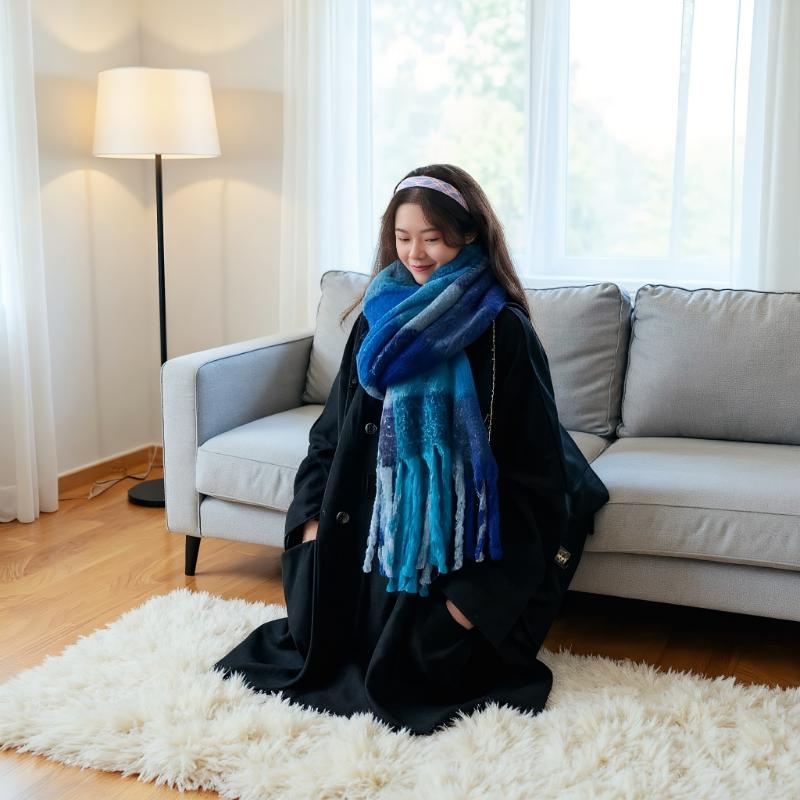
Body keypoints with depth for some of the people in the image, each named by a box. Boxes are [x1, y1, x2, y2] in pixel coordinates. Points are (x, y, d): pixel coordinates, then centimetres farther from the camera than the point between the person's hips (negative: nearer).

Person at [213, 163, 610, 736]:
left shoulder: (504, 332, -11)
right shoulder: (379, 317, 5)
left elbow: (531, 462, -12)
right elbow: (334, 426, 12)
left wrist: (485, 588, -16)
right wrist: (315, 513, -1)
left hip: (452, 533, -5)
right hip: (371, 522, 5)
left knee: (421, 667, -5)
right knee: (315, 638, 1)